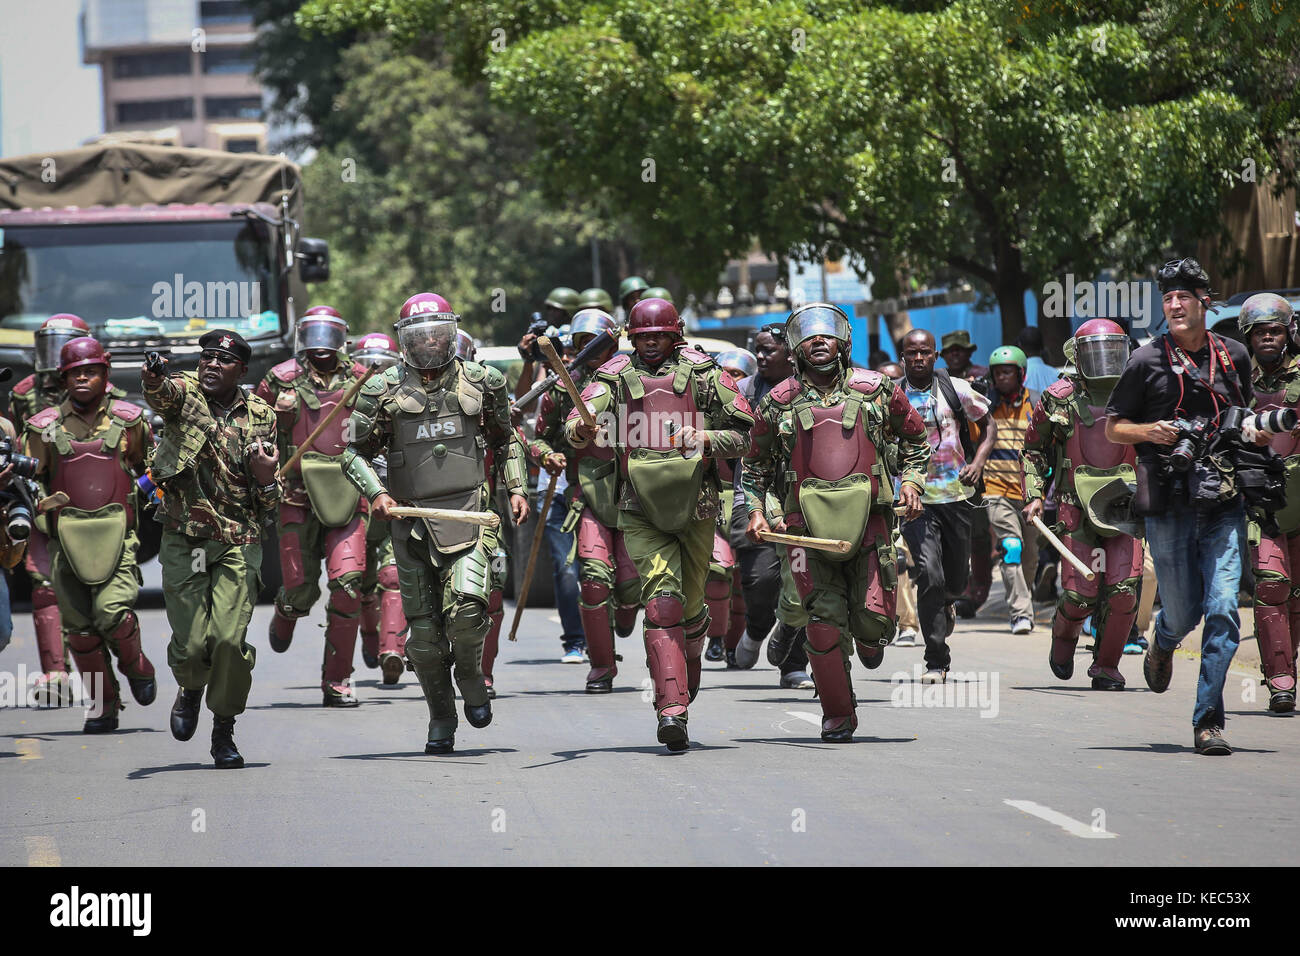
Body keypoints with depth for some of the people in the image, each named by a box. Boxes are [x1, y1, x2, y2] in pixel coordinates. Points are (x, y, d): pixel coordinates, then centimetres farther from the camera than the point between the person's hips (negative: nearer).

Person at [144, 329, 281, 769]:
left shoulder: (260, 416, 8)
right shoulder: (184, 394, 1)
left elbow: (271, 503, 13)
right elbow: (162, 393, -27)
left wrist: (266, 479, -11)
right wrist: (154, 380, -51)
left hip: (238, 543, 1)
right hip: (184, 542, -1)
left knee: (229, 639, -13)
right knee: (191, 641, -5)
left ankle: (224, 731, 8)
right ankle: (190, 690, 31)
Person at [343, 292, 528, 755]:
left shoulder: (481, 382, 7)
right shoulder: (382, 390, 3)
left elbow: (504, 439, 22)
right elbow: (355, 451, 8)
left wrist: (516, 488, 12)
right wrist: (375, 493, -8)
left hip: (470, 514, -1)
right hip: (412, 521, 1)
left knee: (466, 607, -20)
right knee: (424, 626, 2)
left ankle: (471, 680, 10)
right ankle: (441, 721, 18)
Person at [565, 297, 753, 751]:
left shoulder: (702, 374, 6)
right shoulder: (616, 377, 6)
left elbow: (741, 433, 8)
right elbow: (580, 422, -8)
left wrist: (704, 438, -12)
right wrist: (579, 429, -33)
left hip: (695, 504, 1)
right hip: (640, 509, -1)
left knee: (691, 604, 11)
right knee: (662, 601, -16)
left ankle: (690, 657, 46)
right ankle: (672, 709, -23)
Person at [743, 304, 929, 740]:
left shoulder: (876, 390, 7)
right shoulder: (780, 402, 7)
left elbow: (915, 437, 21)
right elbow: (755, 462, 19)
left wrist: (911, 481, 7)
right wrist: (755, 509, 6)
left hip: (868, 519, 0)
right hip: (807, 523, 0)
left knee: (873, 619, -5)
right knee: (825, 618, -9)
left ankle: (869, 637, 35)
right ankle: (838, 715, 5)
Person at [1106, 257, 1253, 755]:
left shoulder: (1233, 356, 10)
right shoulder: (1148, 360, 2)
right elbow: (1112, 427, 7)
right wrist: (1150, 432, -12)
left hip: (1224, 501, 1)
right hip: (1169, 499, -1)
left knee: (1223, 610, -10)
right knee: (1183, 611, 3)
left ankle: (1208, 719, -5)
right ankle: (1163, 643, 42)